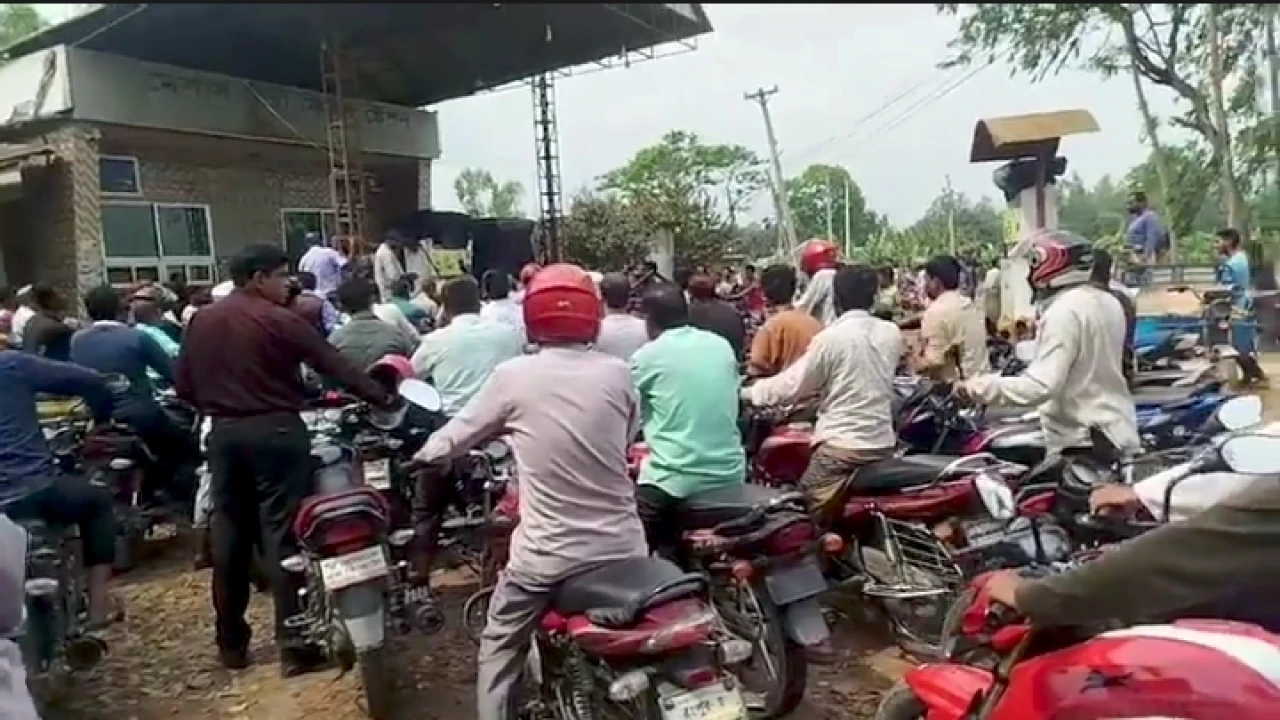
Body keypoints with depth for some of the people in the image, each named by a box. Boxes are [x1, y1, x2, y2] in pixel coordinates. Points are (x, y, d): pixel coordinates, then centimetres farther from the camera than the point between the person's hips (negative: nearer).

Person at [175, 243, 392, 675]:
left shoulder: (201, 321, 8)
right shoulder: (280, 320, -10)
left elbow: (184, 385, 10)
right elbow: (334, 366, -10)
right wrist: (381, 398, -5)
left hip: (224, 433, 6)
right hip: (275, 430, -6)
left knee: (229, 534, 12)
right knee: (283, 533, -4)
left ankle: (231, 642, 22)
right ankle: (293, 644, -2)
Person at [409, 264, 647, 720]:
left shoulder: (513, 376, -10)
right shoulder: (617, 373, -5)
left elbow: (457, 438, 2)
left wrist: (423, 455, 23)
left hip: (547, 553, -2)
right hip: (621, 546, 2)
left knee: (500, 647, 21)